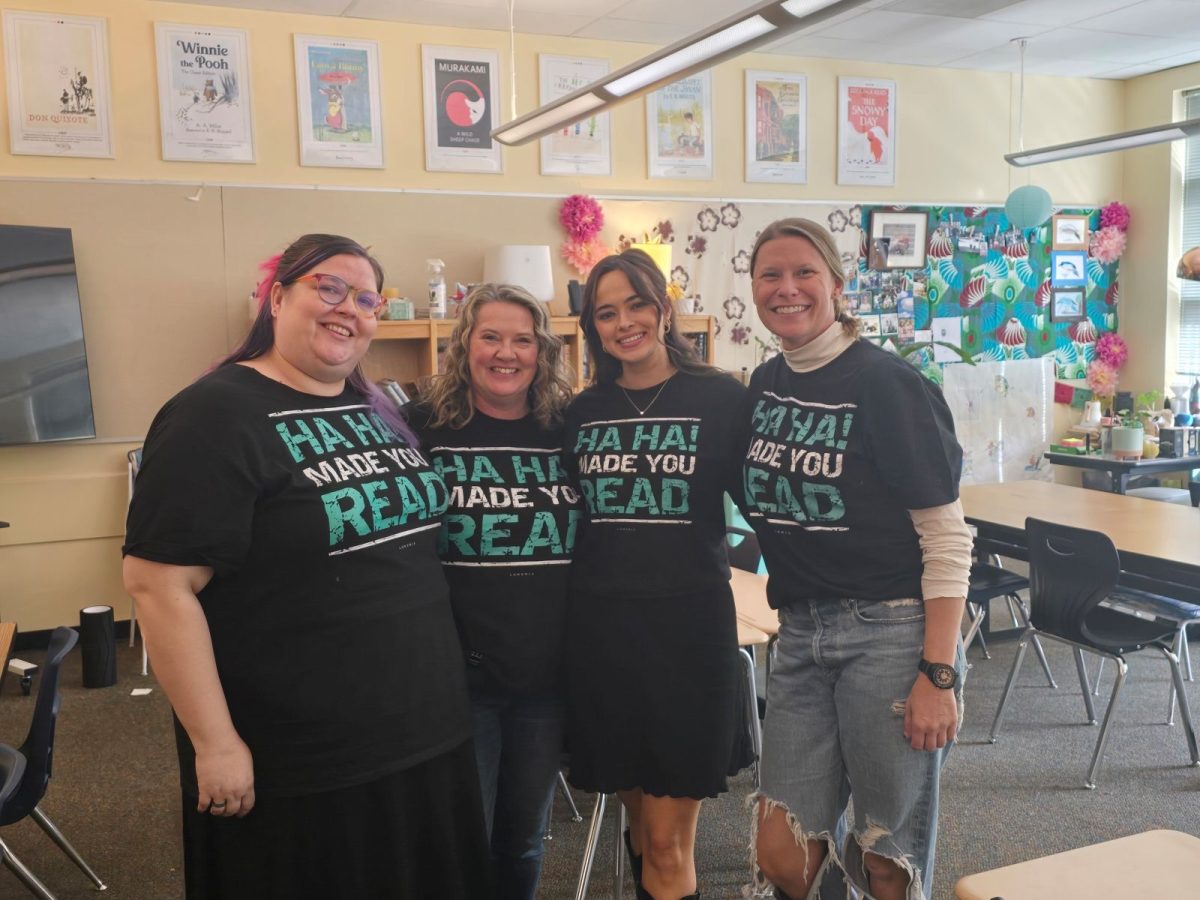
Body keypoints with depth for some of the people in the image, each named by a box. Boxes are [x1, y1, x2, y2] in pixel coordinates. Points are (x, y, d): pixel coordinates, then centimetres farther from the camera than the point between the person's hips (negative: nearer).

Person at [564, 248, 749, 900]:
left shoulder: (719, 398, -3)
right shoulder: (583, 411, 8)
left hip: (688, 623, -3)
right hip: (599, 625, 4)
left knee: (668, 846, 2)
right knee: (639, 818, 18)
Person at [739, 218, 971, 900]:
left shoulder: (887, 383, -11)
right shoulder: (765, 384, 7)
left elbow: (947, 537, -12)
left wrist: (939, 675, -17)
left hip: (891, 630, -5)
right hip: (802, 633, 6)